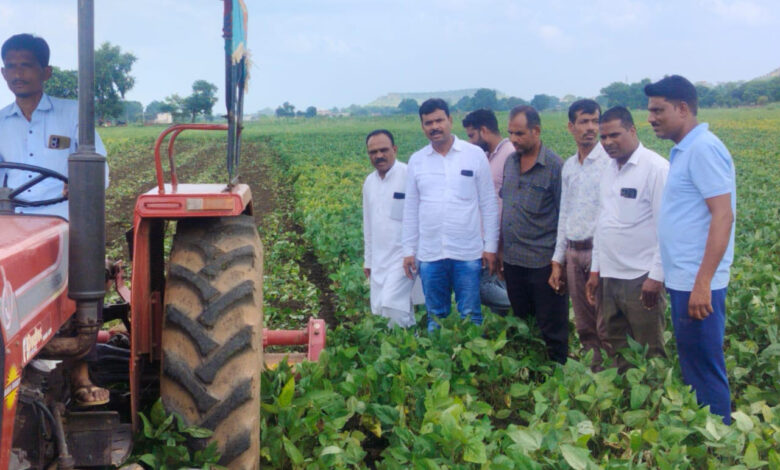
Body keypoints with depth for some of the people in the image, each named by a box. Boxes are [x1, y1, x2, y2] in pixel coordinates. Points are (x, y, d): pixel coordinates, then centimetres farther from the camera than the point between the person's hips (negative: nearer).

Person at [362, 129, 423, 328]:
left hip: (403, 257, -7)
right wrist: (368, 259, 21)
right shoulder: (369, 182, 12)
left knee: (393, 306, -18)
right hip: (379, 259, 7)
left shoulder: (408, 176, -11)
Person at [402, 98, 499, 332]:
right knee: (435, 315, 10)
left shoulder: (475, 155, 0)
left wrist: (491, 246, -2)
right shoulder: (416, 161, 7)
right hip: (429, 254, 2)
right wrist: (408, 250, 8)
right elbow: (410, 209, 11)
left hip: (468, 252, -2)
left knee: (470, 315, 3)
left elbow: (489, 205, 2)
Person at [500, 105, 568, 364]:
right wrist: (501, 249, 14)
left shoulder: (554, 166, -10)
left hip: (543, 262, -6)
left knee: (552, 330, 4)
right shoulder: (510, 161, 8)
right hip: (513, 260, 6)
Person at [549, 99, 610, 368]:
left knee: (606, 328, -5)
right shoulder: (569, 167, 13)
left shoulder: (609, 160, -7)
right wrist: (558, 261, 14)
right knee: (584, 328, 12)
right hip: (573, 253, 6)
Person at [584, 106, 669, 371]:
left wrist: (656, 276, -17)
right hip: (610, 276, 7)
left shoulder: (656, 168, -10)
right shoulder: (610, 170, 13)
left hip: (641, 277, -7)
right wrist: (596, 269, 16)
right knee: (615, 349, 12)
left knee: (650, 354, 2)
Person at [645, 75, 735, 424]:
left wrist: (702, 283, -24)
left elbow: (723, 216, -20)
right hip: (683, 280, 10)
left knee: (705, 371, -1)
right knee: (692, 366, 16)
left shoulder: (703, 148, -14)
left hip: (698, 284, -10)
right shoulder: (684, 150, 14)